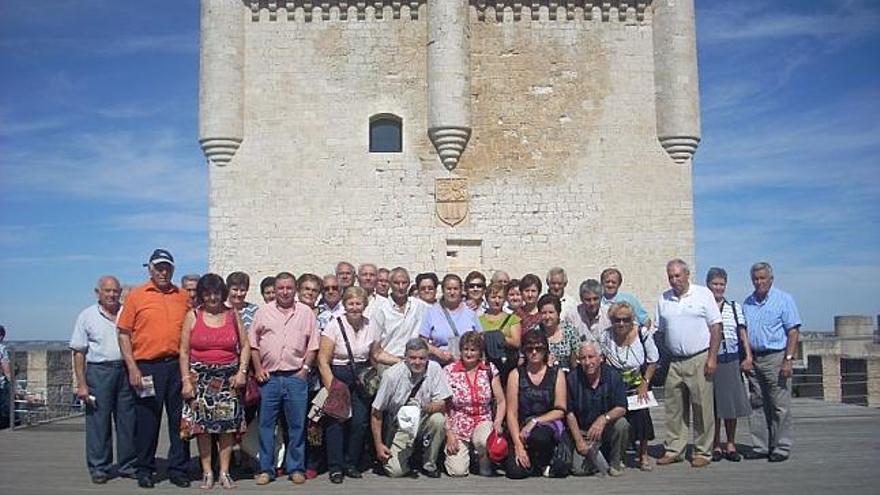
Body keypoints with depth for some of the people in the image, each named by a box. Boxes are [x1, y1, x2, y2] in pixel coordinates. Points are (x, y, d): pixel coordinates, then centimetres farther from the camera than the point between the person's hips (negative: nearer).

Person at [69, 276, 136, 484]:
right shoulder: (87, 316, 4)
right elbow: (79, 352, 3)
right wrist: (81, 384, -4)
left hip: (126, 370, 2)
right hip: (98, 371, -2)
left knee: (128, 420, 4)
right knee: (98, 421, -1)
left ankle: (128, 465, 15)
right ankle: (98, 468, 9)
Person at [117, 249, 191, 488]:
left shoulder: (183, 296, 10)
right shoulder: (136, 295, 2)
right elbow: (124, 333, 1)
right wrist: (132, 367, -7)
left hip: (177, 365, 2)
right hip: (147, 367, -2)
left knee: (179, 419, 6)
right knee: (147, 421, 5)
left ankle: (178, 469, 16)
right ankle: (144, 470, 18)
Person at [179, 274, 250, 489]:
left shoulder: (233, 315, 6)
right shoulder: (193, 316, 2)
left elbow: (245, 346, 8)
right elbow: (184, 351, 1)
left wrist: (242, 371, -4)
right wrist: (186, 380, -6)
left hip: (229, 378, 1)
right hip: (200, 378, -1)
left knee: (228, 424, 0)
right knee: (202, 425, -1)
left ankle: (224, 472, 10)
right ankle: (207, 472, 11)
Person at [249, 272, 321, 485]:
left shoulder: (306, 313, 6)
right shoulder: (263, 312, 7)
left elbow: (313, 344, 6)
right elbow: (253, 342, 8)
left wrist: (305, 368, -2)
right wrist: (258, 369, 0)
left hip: (296, 377, 0)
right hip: (269, 377, 1)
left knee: (297, 425, 4)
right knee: (266, 424, 4)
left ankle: (296, 468, 15)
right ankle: (266, 469, 14)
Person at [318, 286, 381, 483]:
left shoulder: (371, 327, 1)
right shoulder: (335, 325, -10)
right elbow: (323, 360, -12)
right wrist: (332, 387, -17)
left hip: (361, 378, 3)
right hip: (337, 376, -3)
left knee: (360, 421, -3)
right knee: (336, 421, -9)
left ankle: (352, 464, 15)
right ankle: (336, 467, 4)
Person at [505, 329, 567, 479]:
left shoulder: (557, 374, 4)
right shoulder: (516, 375, 3)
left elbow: (560, 411, -2)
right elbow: (511, 413, -3)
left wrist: (535, 422, -16)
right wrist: (518, 445, -12)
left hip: (548, 424, 0)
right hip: (521, 428, 1)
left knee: (538, 435, -37)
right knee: (515, 472, -21)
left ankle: (544, 463, -3)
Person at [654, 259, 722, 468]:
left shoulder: (703, 294, 0)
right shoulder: (663, 299, 11)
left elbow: (715, 326, -2)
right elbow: (660, 331, 15)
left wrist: (712, 357, -9)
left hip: (699, 359, -4)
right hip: (673, 362, 4)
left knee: (702, 408, -1)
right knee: (674, 409, 6)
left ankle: (703, 452, 8)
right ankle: (674, 449, 14)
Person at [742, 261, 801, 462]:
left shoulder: (784, 299, 0)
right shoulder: (747, 303, 15)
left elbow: (793, 332, -5)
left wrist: (788, 360, -14)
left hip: (776, 357, -5)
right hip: (753, 359, 5)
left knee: (780, 406, -3)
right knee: (758, 406, 7)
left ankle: (781, 448, 4)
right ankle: (760, 446, 13)